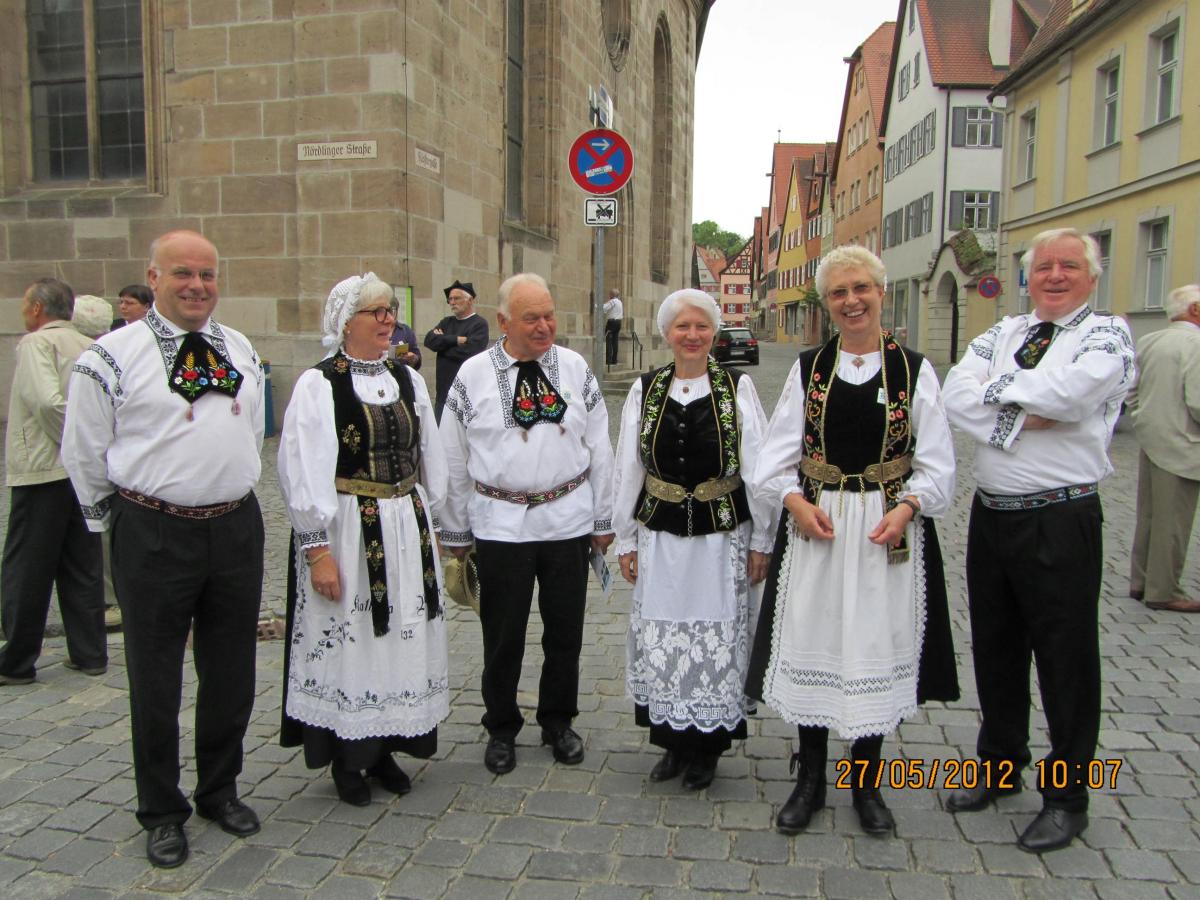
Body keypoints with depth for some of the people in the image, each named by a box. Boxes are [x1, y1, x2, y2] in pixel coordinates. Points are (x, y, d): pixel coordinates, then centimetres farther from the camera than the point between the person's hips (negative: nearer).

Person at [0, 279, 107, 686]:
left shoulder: (35, 343, -10)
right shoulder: (89, 347, 11)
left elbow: (47, 400, -25)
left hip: (42, 473, -6)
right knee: (82, 567, 13)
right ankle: (90, 654, 18)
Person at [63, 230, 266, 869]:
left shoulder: (241, 351, 9)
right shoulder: (113, 357, -7)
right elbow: (85, 454, 1)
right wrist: (117, 521, 8)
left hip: (236, 526, 5)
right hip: (154, 534, -4)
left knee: (232, 672, 15)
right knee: (155, 679, 9)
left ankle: (219, 790, 36)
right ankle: (161, 811, 27)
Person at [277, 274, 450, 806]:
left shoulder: (407, 380, 8)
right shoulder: (318, 384, -9)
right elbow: (303, 473, -12)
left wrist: (430, 526, 14)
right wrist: (317, 549, -16)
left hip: (407, 531, 6)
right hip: (347, 533, -5)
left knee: (401, 638, 12)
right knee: (348, 641, 4)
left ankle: (385, 748, 29)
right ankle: (347, 760, 23)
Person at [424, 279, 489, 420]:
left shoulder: (479, 324, -5)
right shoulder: (447, 322, 16)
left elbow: (470, 351, -19)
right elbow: (429, 340, 1)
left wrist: (443, 341, -5)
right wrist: (456, 340, -10)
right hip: (443, 391, 6)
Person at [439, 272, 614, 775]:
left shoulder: (576, 370, 1)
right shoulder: (473, 376, -3)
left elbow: (599, 450, 5)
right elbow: (454, 460, 2)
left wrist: (603, 520, 6)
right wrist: (455, 532, 4)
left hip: (568, 520, 2)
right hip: (500, 523, -1)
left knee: (565, 629, 13)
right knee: (503, 634, 9)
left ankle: (558, 721, 34)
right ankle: (501, 729, 29)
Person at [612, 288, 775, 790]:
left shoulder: (738, 388, -3)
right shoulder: (645, 390, 2)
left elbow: (759, 469, -2)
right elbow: (627, 470, 6)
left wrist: (761, 540, -2)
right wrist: (626, 540, 6)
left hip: (723, 537, -2)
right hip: (660, 537, 2)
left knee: (717, 641, 6)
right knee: (661, 640, 9)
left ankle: (707, 748, 25)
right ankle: (673, 741, 28)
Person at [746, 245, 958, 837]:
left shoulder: (914, 369, 1)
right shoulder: (808, 368, 6)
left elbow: (935, 462, 1)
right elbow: (777, 453, 4)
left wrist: (906, 508, -16)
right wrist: (796, 501, -12)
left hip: (890, 528, -1)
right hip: (814, 524, 1)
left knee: (877, 647, 7)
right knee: (812, 645, 6)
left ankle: (866, 782, 27)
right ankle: (810, 780, 24)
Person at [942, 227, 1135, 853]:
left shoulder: (1107, 334, -3)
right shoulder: (1001, 333, 10)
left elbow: (1070, 393, -23)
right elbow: (955, 396, -5)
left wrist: (999, 388, -9)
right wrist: (1019, 419, -17)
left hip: (1060, 522, -5)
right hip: (990, 513, 5)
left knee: (1066, 658, 5)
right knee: (994, 647, 17)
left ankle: (1066, 796, 23)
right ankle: (1000, 766, 36)